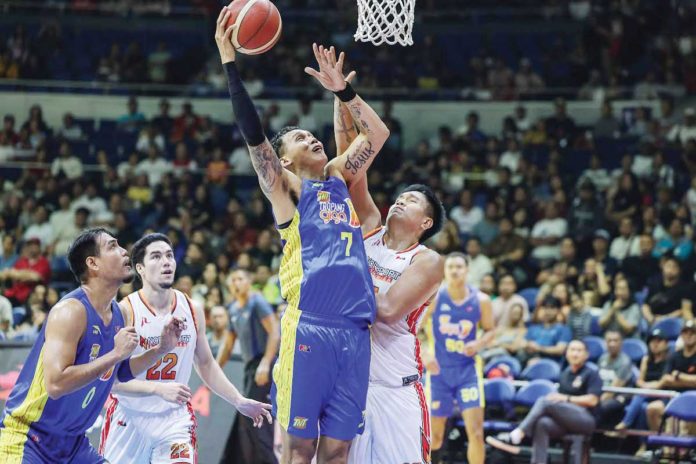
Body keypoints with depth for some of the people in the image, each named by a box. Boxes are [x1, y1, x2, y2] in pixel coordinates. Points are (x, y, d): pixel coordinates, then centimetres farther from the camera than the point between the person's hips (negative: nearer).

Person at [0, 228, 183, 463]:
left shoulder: (119, 314, 5)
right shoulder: (71, 311, -21)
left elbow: (119, 372, 21)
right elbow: (56, 384, -31)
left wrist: (160, 349, 9)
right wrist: (115, 354, -28)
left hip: (73, 442, 9)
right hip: (26, 440, -9)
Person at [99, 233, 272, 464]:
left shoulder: (192, 310, 1)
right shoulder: (125, 311, -14)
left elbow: (206, 363, 15)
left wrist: (239, 401, 6)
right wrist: (159, 388, -31)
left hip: (175, 418, 3)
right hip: (129, 418, -2)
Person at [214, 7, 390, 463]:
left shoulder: (340, 178, 21)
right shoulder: (287, 187, 5)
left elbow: (377, 133, 28)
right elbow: (253, 131, -6)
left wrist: (342, 90, 20)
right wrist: (230, 60, -7)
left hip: (355, 332, 5)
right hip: (309, 329, -5)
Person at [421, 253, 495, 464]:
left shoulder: (481, 300, -5)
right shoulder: (433, 298, -8)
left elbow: (490, 330, 9)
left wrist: (479, 344, -12)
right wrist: (424, 354, -15)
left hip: (468, 369, 0)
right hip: (439, 370, 0)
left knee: (476, 432, -9)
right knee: (435, 434, 6)